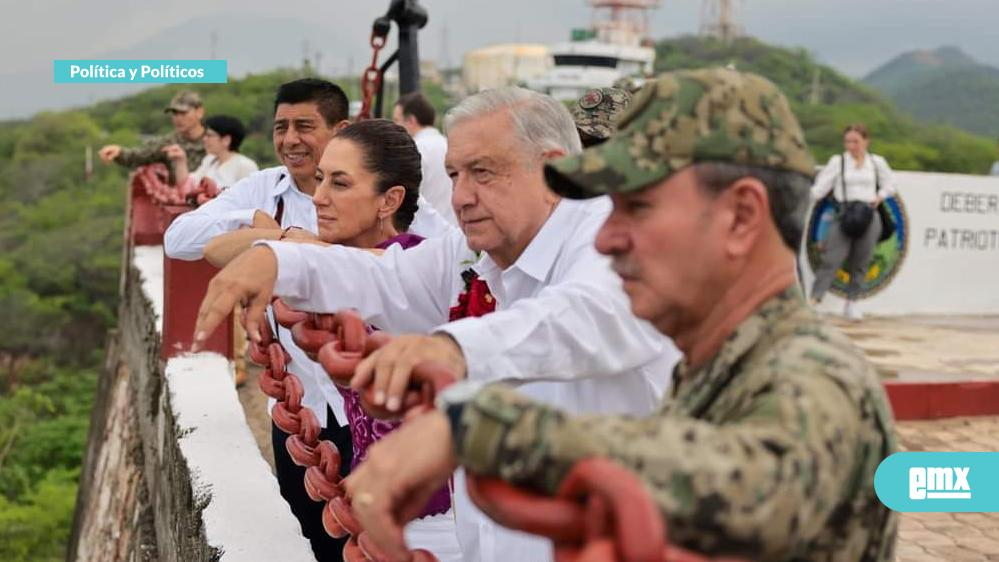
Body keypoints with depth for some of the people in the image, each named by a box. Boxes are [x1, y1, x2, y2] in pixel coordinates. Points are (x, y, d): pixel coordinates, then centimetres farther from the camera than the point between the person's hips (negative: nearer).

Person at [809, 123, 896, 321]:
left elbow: (889, 186, 20)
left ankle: (851, 303, 18)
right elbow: (820, 187, -3)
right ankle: (814, 299, -16)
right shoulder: (838, 161, 3)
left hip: (868, 216, 2)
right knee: (831, 259, -12)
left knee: (861, 262, 6)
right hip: (844, 214, -2)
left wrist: (879, 197, 2)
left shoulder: (877, 162, 9)